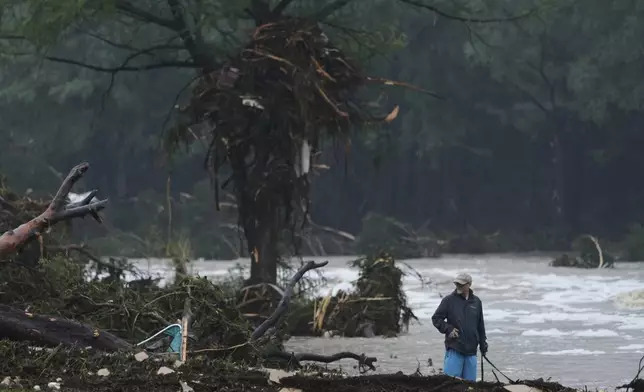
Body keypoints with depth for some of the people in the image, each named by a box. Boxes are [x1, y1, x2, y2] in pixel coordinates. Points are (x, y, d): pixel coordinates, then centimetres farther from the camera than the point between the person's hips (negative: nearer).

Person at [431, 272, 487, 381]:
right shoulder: (449, 300, -1)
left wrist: (483, 345, 19)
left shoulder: (476, 302, 11)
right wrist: (448, 329, -12)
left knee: (470, 380, 5)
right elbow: (436, 318, 2)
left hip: (471, 351, 4)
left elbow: (480, 326, 19)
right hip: (454, 349, -4)